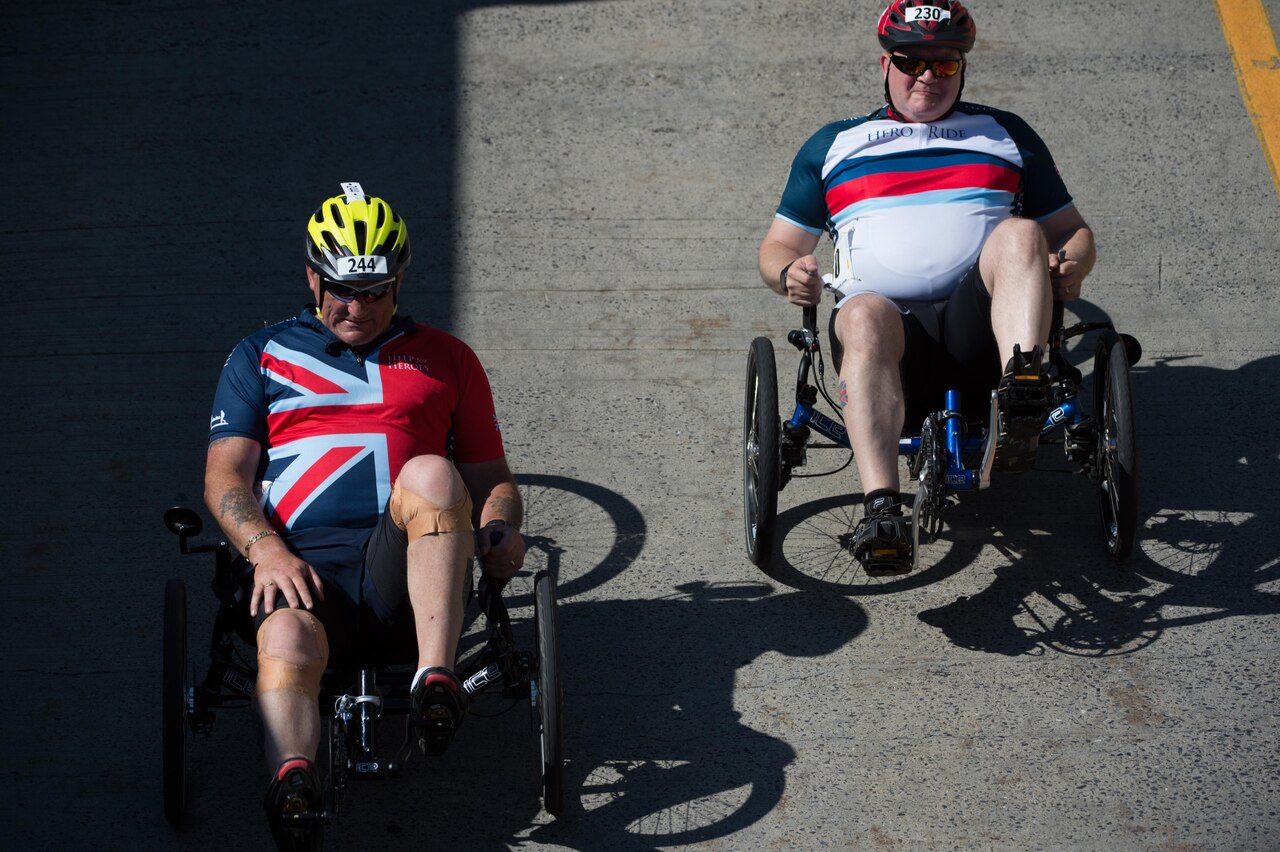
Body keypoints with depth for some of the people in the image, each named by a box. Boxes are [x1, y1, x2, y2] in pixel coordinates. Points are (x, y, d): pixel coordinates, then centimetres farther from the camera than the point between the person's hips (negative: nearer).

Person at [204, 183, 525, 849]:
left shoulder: (445, 359, 26)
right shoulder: (262, 357, 23)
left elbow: (490, 474, 26)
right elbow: (225, 474, 13)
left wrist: (501, 529, 0)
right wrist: (264, 547, -9)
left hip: (405, 570, 1)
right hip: (302, 565, -1)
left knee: (431, 473, -33)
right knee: (286, 639, -37)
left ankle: (436, 680, -42)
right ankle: (292, 783, -63)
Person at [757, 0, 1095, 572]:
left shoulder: (1007, 136, 29)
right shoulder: (833, 146, 28)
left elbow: (1071, 230, 27)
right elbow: (778, 246, 26)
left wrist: (1073, 263, 1)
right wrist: (789, 273, 0)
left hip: (978, 328, 1)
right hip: (894, 339, 0)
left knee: (1019, 234, -30)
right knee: (865, 314, -38)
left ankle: (1023, 392, -54)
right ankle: (881, 510, -55)